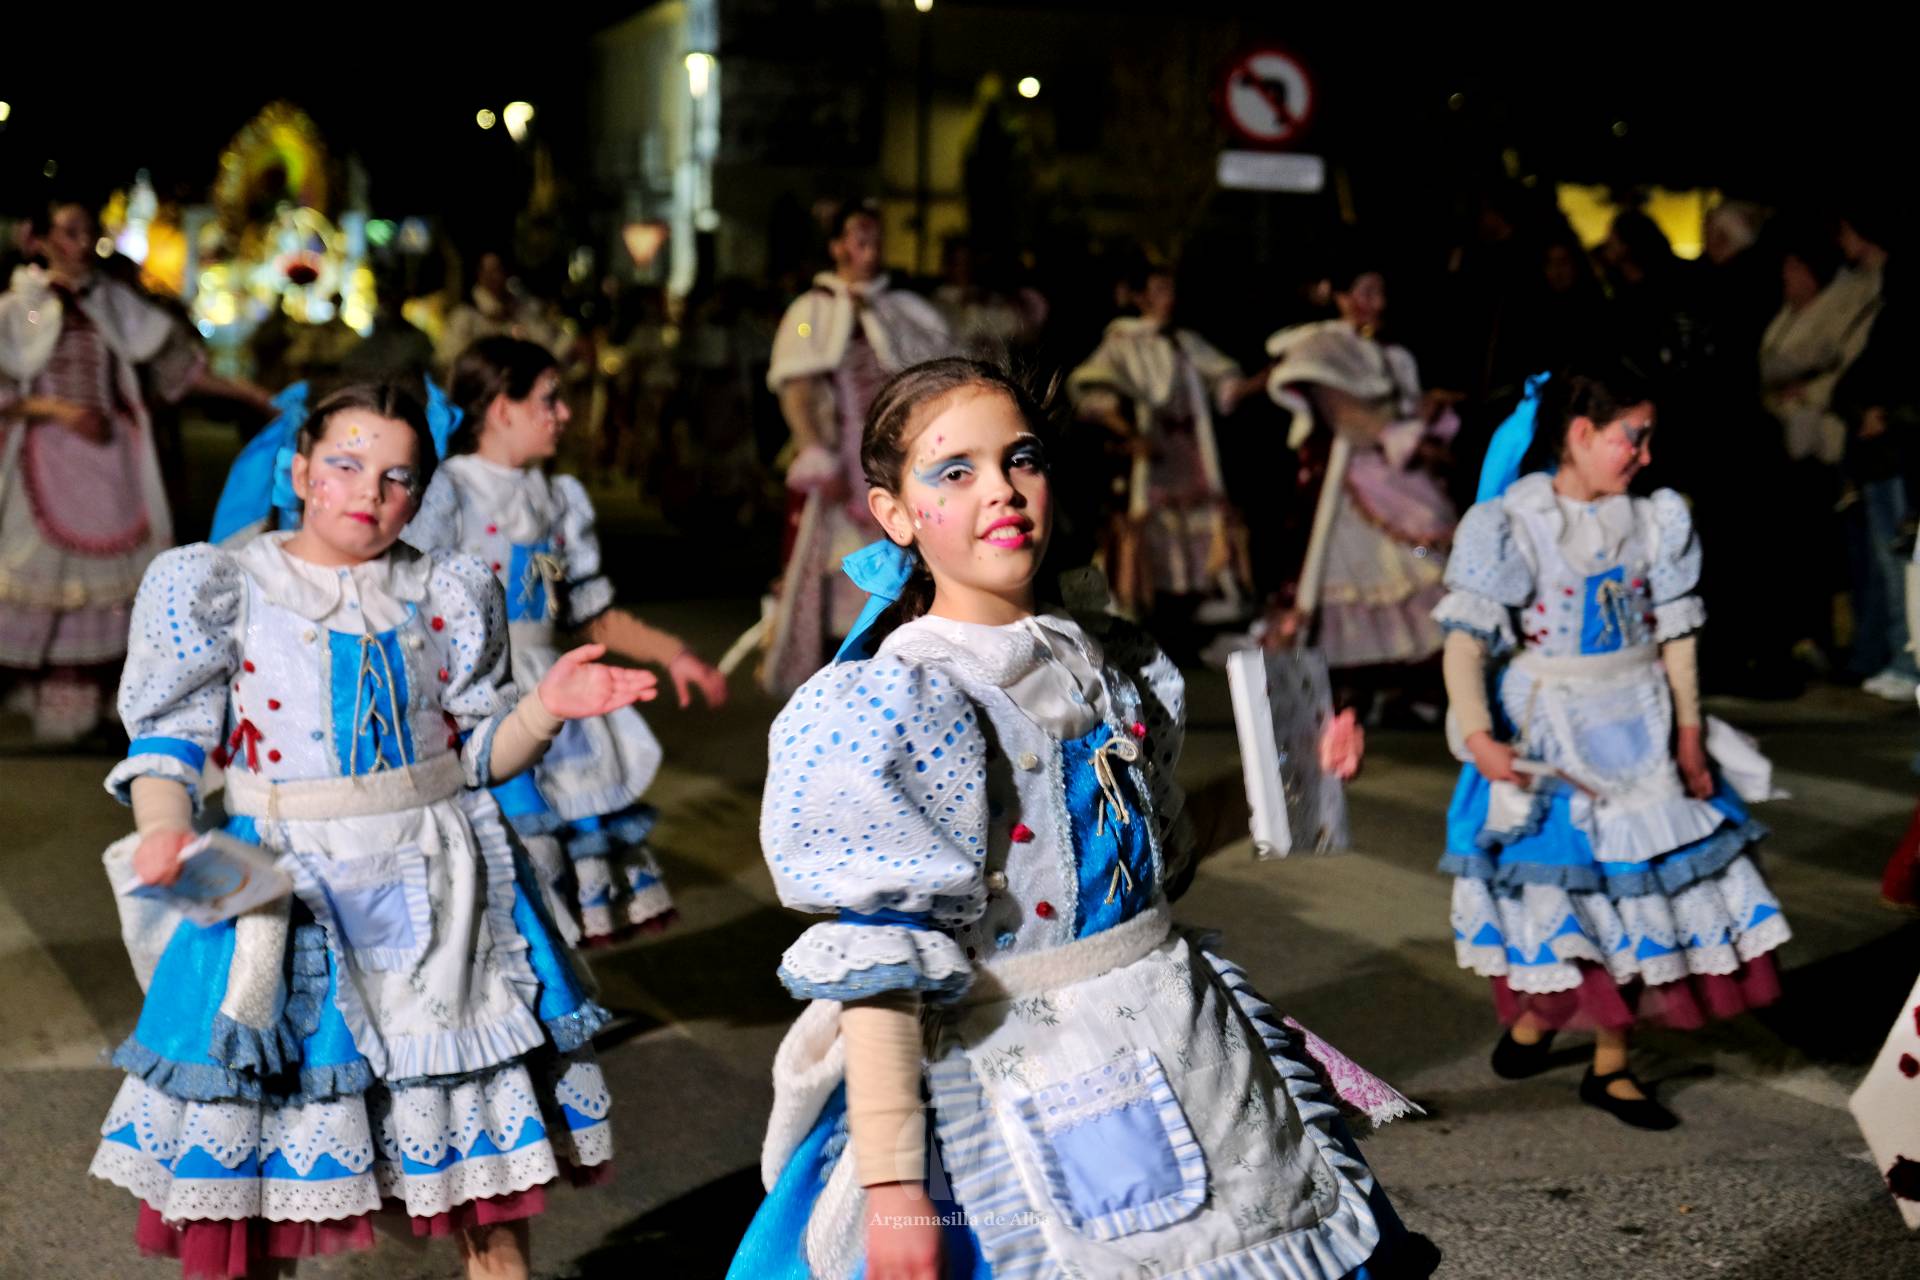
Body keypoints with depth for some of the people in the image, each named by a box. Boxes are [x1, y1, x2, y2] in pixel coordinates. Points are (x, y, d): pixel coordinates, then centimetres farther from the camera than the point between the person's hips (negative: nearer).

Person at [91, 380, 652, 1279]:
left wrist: (544, 709, -8)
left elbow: (476, 752, 11)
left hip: (438, 887, 2)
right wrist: (162, 830, -20)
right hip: (288, 891, -2)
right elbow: (170, 739, -1)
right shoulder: (219, 588, 2)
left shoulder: (447, 594, 8)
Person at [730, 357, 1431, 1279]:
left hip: (1188, 1055, 6)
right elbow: (876, 968, -19)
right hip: (1013, 1086, -6)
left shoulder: (1116, 665, 6)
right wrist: (889, 1183, -22)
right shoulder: (891, 709, -15)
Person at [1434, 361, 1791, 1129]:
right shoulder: (1511, 524, -11)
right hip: (1546, 737, -4)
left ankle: (1610, 1066, 19)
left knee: (1634, 884, 6)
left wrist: (1688, 735, 1)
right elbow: (1466, 638, -18)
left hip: (1638, 735, 5)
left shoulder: (1654, 522, 2)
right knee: (1562, 885, -1)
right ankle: (1535, 1015, 27)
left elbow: (1675, 637, 6)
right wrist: (1475, 733, -30)